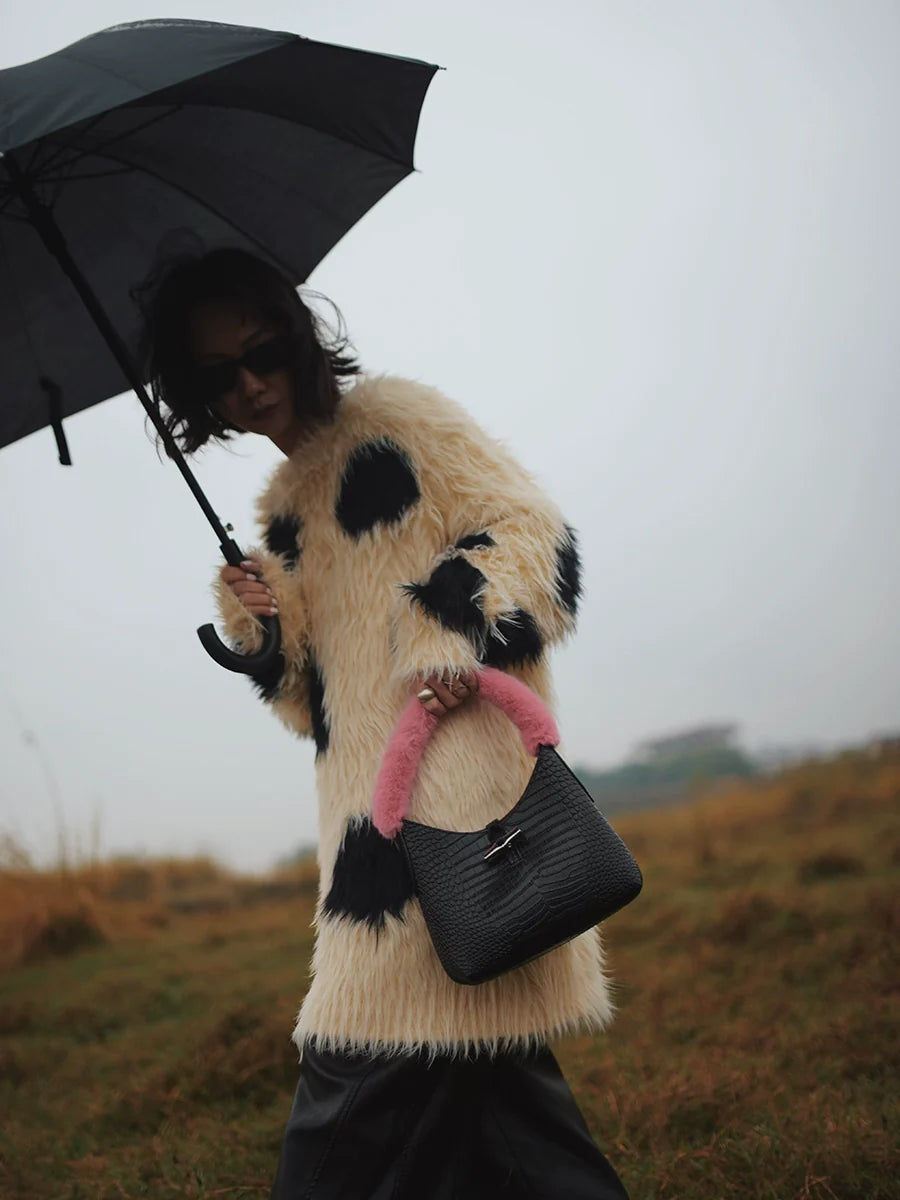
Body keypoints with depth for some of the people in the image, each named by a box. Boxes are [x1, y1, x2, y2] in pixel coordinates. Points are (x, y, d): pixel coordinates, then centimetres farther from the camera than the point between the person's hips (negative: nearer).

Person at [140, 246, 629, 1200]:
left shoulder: (394, 417, 5)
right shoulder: (280, 516, 22)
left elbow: (529, 527, -3)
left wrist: (464, 637, -17)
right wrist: (262, 625, 4)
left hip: (457, 761, -6)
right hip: (366, 794, 7)